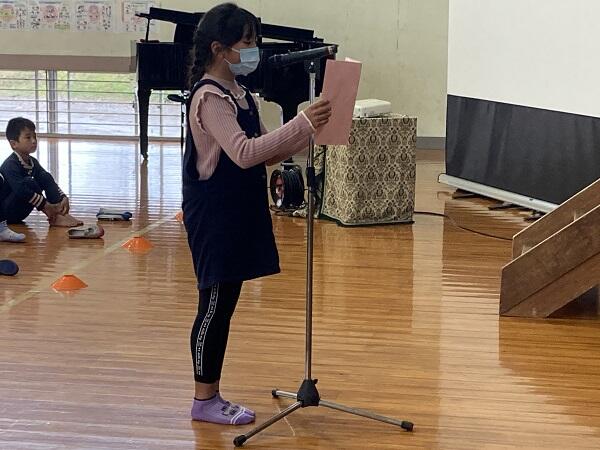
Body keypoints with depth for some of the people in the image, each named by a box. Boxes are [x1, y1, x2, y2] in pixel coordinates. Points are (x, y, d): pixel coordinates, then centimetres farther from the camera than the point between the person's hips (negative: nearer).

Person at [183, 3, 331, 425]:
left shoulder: (239, 93, 12)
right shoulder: (209, 97, -18)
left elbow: (268, 152, 14)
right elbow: (245, 153, -30)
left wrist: (311, 130, -1)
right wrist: (302, 123, -32)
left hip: (239, 215, 9)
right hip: (214, 217, -9)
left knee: (225, 304, 12)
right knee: (215, 305, -1)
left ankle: (212, 396, 20)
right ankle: (204, 400, 9)